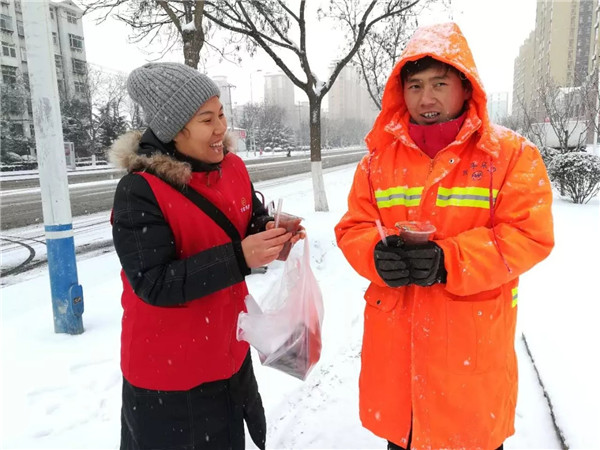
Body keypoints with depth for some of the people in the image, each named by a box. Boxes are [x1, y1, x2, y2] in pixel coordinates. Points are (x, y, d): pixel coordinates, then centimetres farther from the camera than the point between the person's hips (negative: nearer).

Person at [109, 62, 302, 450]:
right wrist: (238, 258, -32)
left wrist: (272, 234, -16)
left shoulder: (232, 167, -2)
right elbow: (153, 284, -25)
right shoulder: (139, 191, -21)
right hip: (168, 367, -6)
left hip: (229, 352, 6)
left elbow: (252, 223, 9)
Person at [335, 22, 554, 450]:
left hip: (472, 344, -2)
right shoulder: (381, 154, 4)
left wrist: (448, 261, -24)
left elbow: (530, 236, -11)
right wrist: (378, 254, -19)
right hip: (393, 338, 3)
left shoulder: (511, 153, -5)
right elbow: (353, 227, 3)